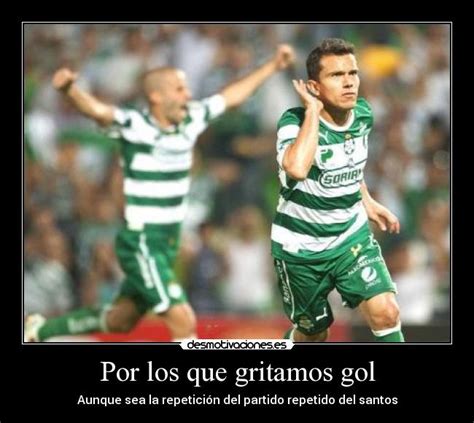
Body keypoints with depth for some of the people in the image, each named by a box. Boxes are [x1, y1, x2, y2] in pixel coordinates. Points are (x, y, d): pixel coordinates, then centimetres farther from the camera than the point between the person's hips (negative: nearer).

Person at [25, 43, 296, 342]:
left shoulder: (192, 119, 3)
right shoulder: (134, 126, -17)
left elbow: (232, 95, 17)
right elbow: (98, 110, -35)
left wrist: (273, 66, 21)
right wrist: (70, 89, -55)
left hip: (168, 244, 8)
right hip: (141, 245, -8)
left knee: (121, 320, 20)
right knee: (184, 322, -15)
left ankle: (40, 330, 40)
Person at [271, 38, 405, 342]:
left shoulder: (363, 114, -5)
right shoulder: (296, 121, -24)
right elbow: (297, 168, -48)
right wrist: (313, 110, -38)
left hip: (352, 235, 4)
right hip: (301, 247, -4)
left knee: (386, 313, -17)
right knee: (314, 333, 13)